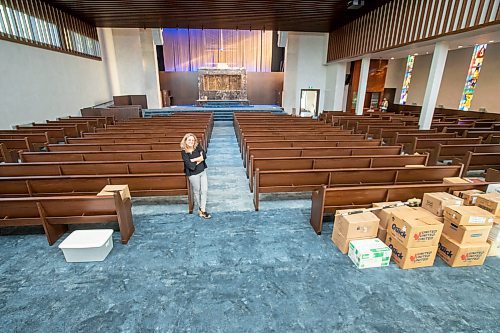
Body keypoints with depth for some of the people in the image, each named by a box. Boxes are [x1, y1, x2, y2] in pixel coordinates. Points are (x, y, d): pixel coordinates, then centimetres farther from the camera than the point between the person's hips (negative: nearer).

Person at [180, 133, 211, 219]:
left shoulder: (198, 147, -3)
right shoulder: (184, 152, -14)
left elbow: (204, 156, -12)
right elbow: (190, 166, -21)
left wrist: (193, 160, -19)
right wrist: (199, 159, -12)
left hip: (203, 172, 4)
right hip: (193, 174, -4)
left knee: (204, 190, 3)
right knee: (197, 192, 11)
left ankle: (203, 210, 11)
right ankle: (200, 209, 29)